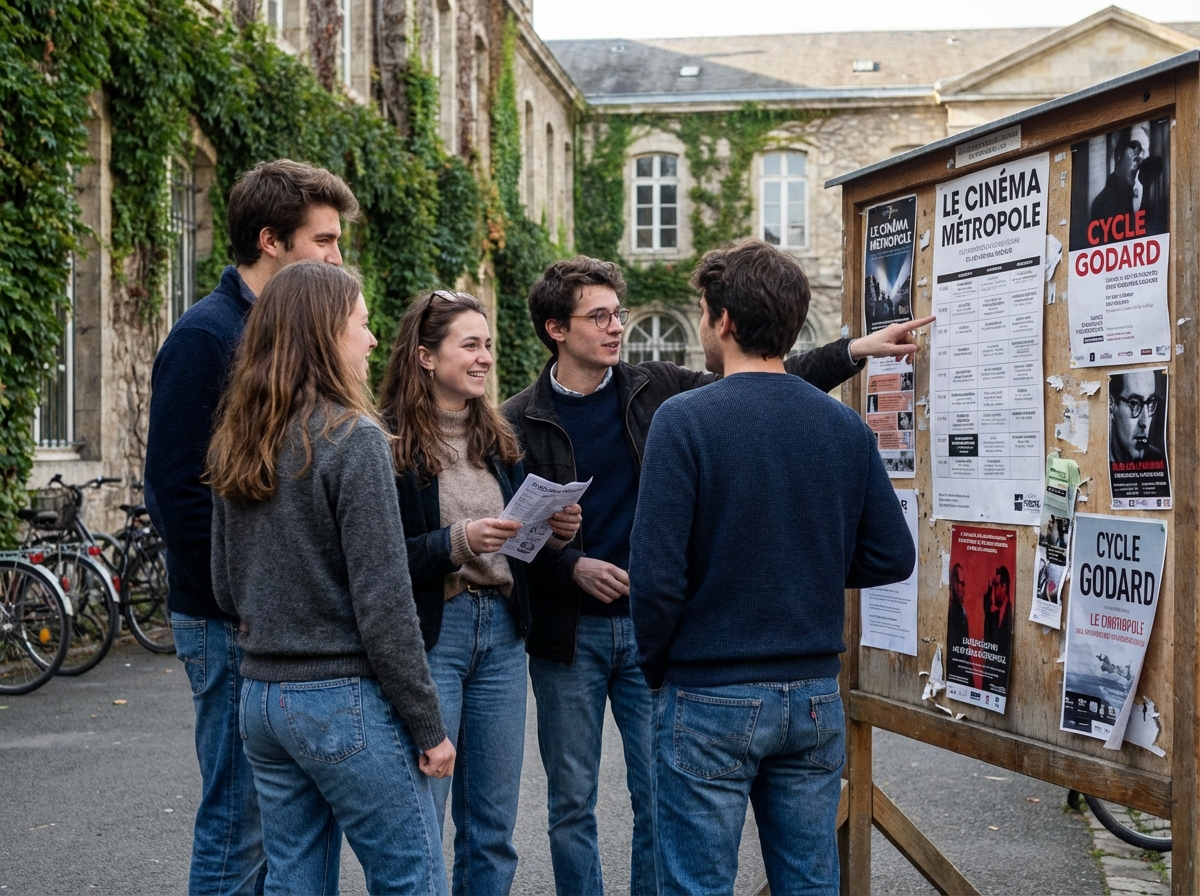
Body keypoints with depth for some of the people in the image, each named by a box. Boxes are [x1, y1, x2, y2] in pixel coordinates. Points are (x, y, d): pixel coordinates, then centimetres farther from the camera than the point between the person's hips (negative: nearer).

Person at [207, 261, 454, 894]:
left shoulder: (235, 443, 7)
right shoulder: (351, 439, -14)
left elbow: (225, 590, 14)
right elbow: (383, 603, -16)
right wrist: (429, 727, -10)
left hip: (260, 696, 8)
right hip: (344, 700, -7)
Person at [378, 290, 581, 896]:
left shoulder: (497, 439, 12)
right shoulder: (390, 442, -9)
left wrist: (556, 533, -2)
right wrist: (456, 541, -23)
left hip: (500, 630, 6)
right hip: (429, 634, -6)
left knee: (493, 827, 12)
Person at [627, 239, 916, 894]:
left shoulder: (685, 420, -13)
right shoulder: (846, 427, 2)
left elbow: (657, 575, -17)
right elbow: (892, 559, 5)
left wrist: (656, 668, 0)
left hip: (711, 698, -5)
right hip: (814, 695, 5)